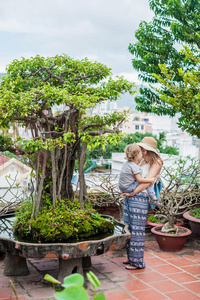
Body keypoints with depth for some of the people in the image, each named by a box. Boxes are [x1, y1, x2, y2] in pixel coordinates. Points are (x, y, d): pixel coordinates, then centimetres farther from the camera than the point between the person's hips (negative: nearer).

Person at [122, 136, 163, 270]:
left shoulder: (156, 163, -6)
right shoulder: (143, 162, 17)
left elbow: (147, 182, -15)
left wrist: (132, 193, -15)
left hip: (140, 197, -8)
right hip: (129, 196, 8)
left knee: (137, 229, -4)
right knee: (129, 227, 12)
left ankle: (138, 262, 5)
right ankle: (131, 257, 24)